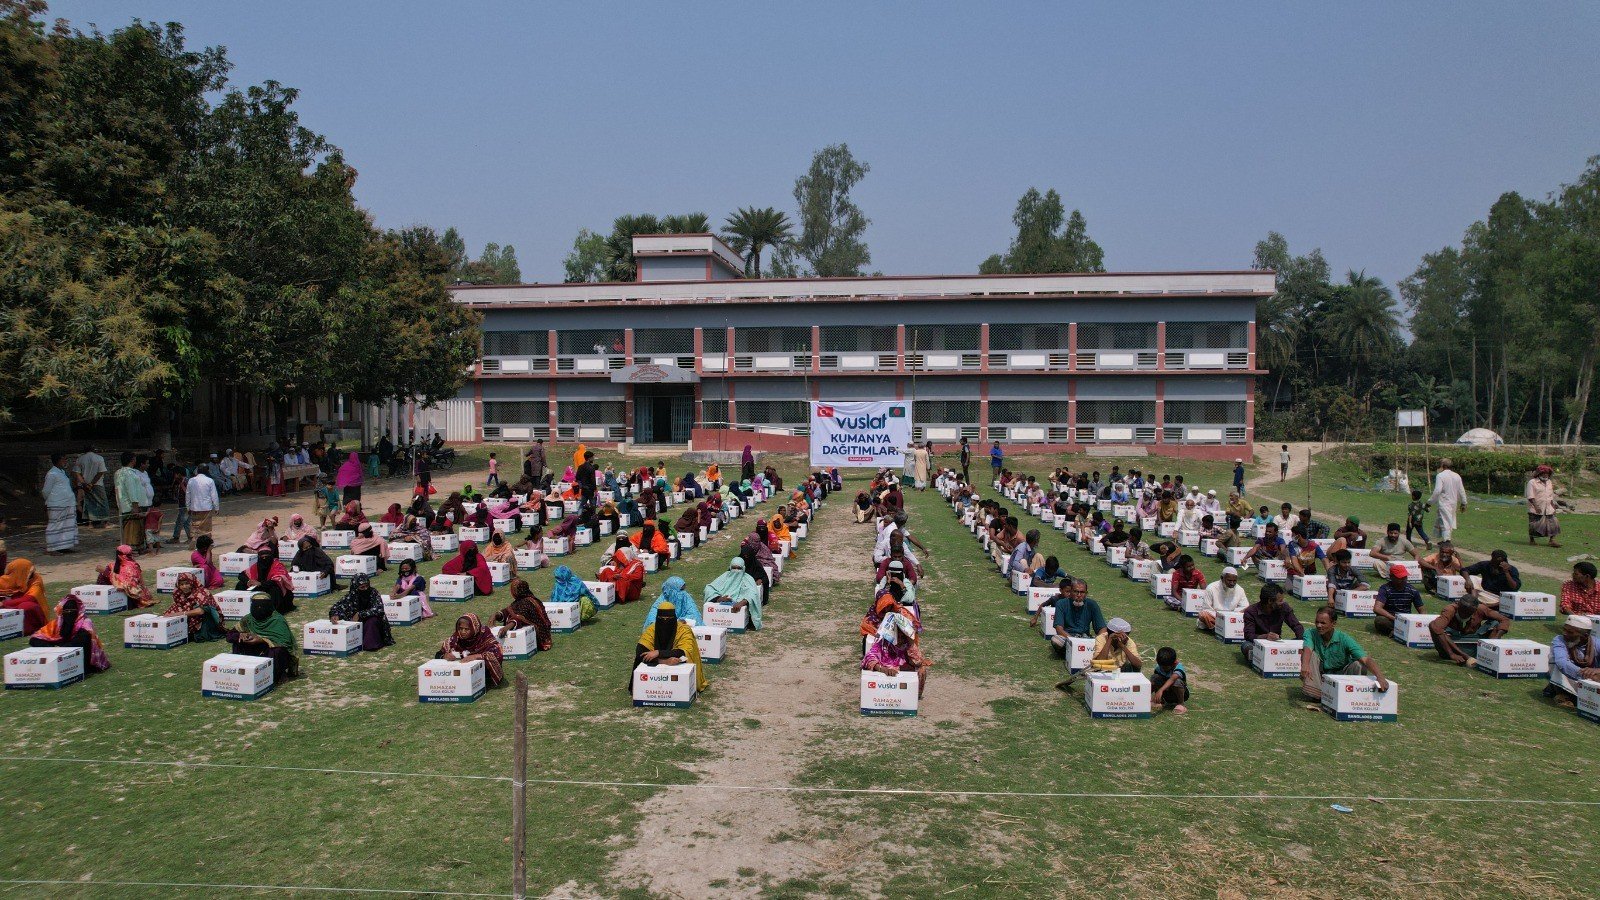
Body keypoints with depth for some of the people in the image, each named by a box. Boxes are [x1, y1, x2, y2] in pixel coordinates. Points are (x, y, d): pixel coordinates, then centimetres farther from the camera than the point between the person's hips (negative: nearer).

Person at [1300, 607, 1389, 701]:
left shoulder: (1344, 639, -19)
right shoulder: (1311, 634, -15)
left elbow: (1366, 659, -30)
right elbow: (1307, 649, -36)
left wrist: (1380, 677, -48)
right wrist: (1305, 664, -60)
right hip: (1320, 675, 1)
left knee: (1358, 664, -28)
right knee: (1311, 655, -26)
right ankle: (1313, 692, -24)